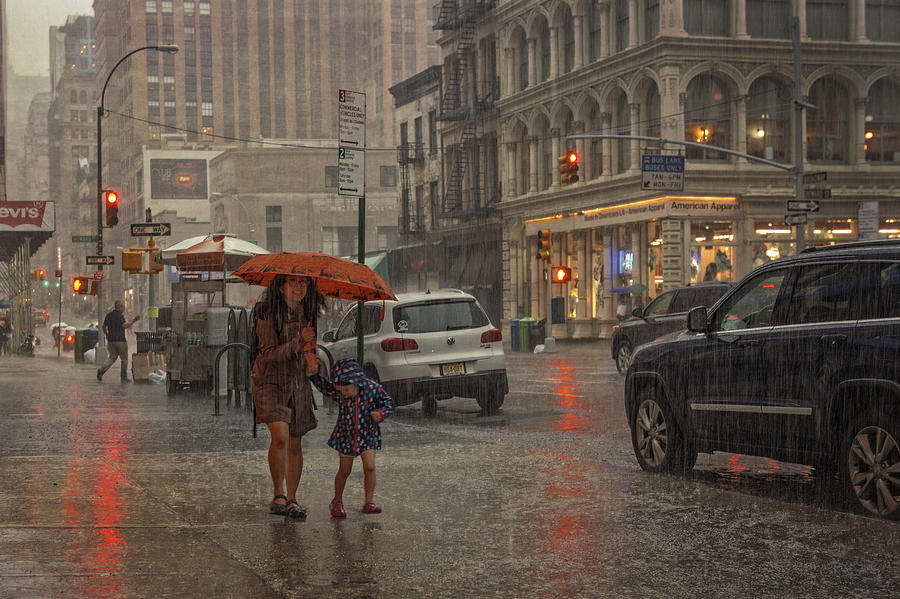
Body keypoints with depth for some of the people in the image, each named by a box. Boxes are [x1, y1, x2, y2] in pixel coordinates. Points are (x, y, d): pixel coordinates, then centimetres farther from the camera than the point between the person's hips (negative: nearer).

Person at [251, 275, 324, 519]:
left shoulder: (308, 311, 4)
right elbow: (270, 355, -19)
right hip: (270, 381, -5)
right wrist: (299, 341, -29)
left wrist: (314, 363, 3)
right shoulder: (268, 313, -14)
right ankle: (278, 495, -6)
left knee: (295, 444, 5)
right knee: (280, 436, -20)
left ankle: (291, 499, 15)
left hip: (299, 382, 5)